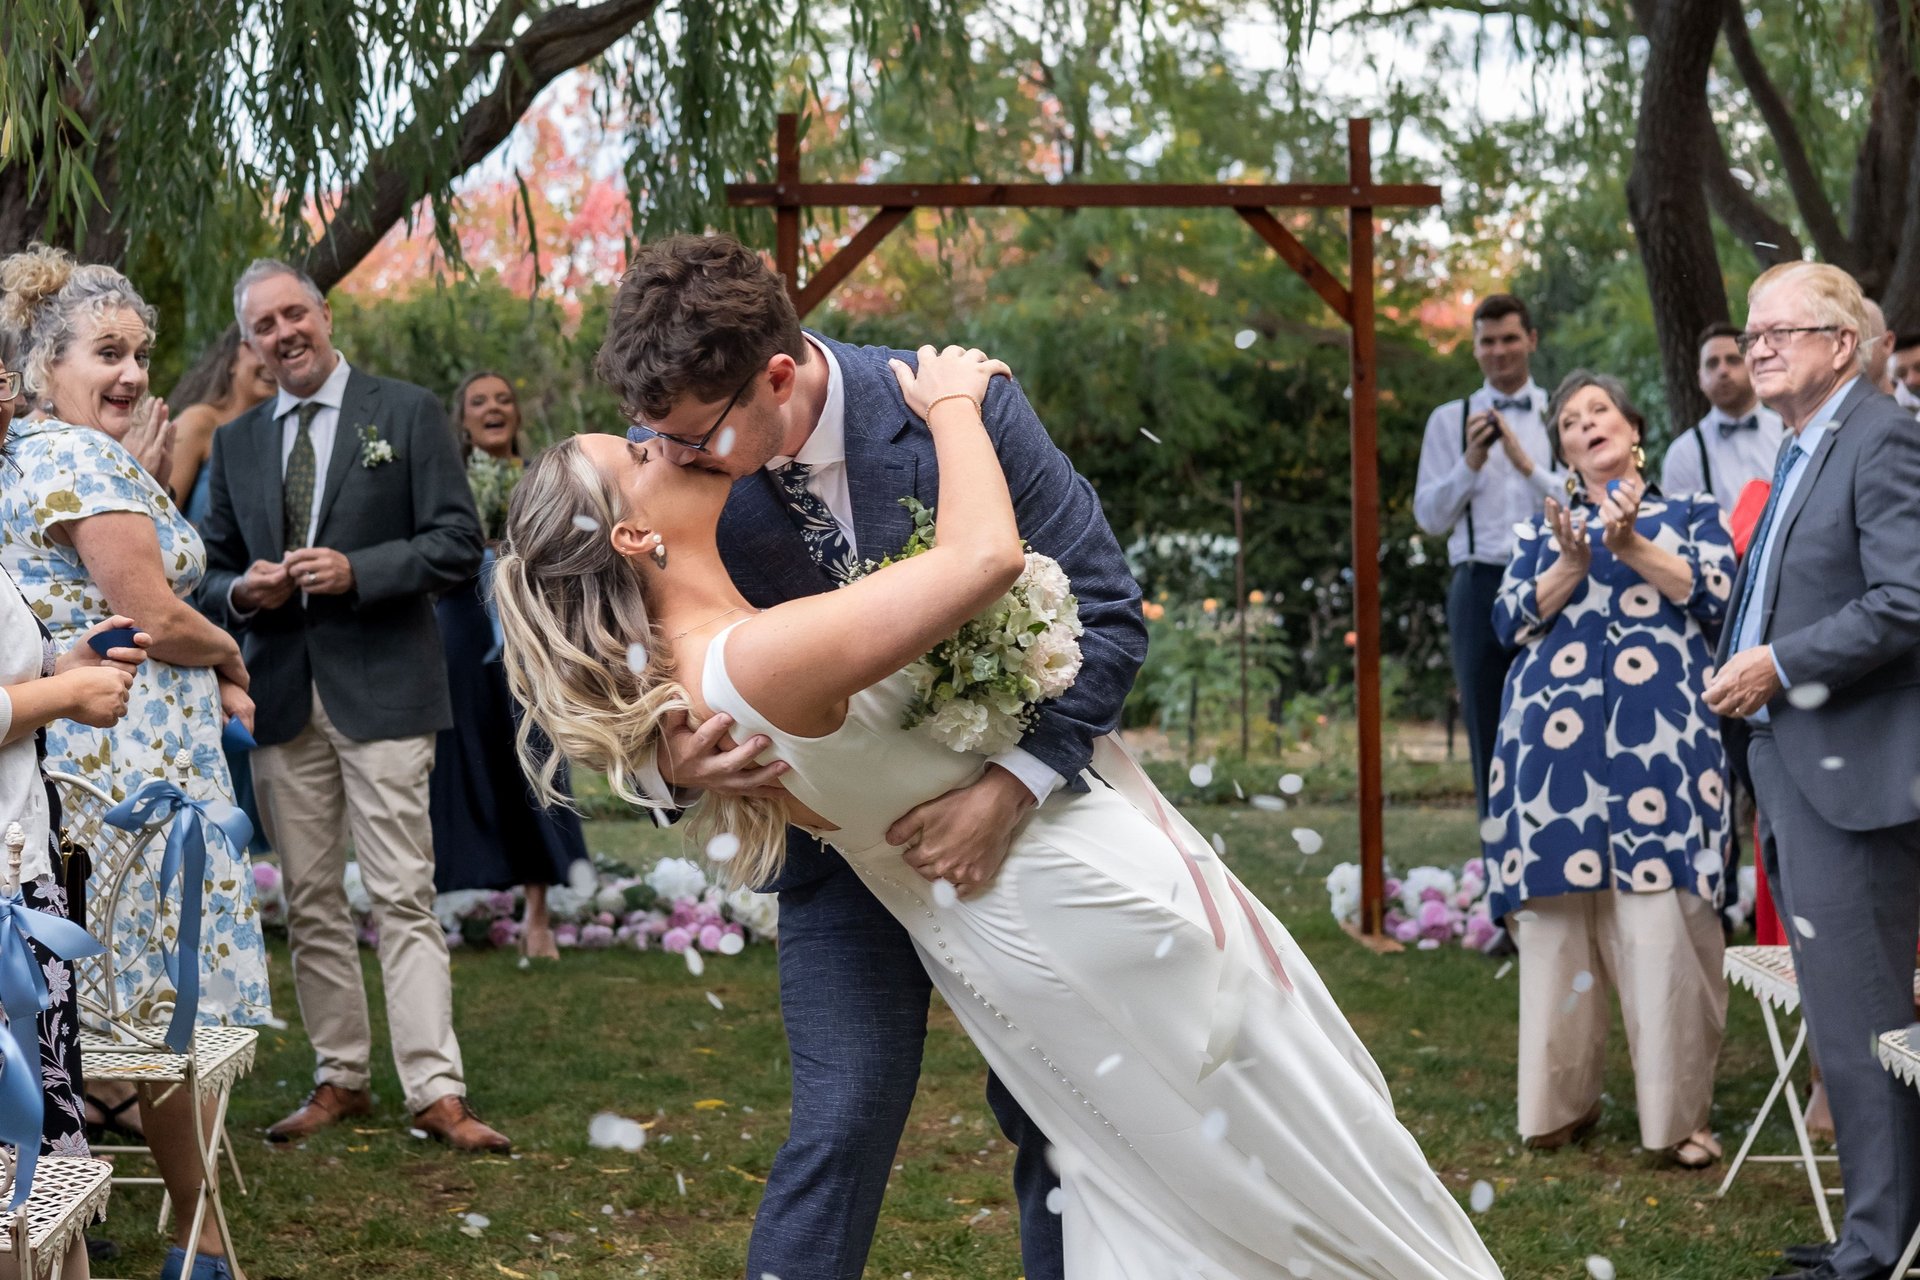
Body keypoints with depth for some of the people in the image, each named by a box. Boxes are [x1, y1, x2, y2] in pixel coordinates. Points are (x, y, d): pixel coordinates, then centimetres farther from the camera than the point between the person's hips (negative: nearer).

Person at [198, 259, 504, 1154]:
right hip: (281, 698, 5)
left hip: (381, 687, -4)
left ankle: (436, 1092, -9)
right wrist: (244, 591, -5)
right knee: (311, 904, 8)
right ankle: (340, 1078, 18)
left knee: (403, 897, -8)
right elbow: (212, 573, 18)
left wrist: (355, 571, -16)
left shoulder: (406, 414, 2)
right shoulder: (235, 444, 15)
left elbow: (458, 544, -3)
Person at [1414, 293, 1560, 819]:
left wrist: (1527, 464, -14)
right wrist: (1470, 464, -6)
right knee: (1489, 732, 4)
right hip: (1480, 584, 1)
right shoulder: (1450, 420, 12)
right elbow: (1430, 517, 7)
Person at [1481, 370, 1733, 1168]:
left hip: (1658, 736, -2)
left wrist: (1632, 545, -8)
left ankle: (1678, 1112, -6)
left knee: (1664, 920, -11)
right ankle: (1561, 1100, 9)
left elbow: (1716, 596, 1)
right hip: (1558, 738, 2)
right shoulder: (1543, 531, 21)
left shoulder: (1690, 513, 16)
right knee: (1557, 915, -2)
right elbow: (1511, 620, 8)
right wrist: (1573, 563, -6)